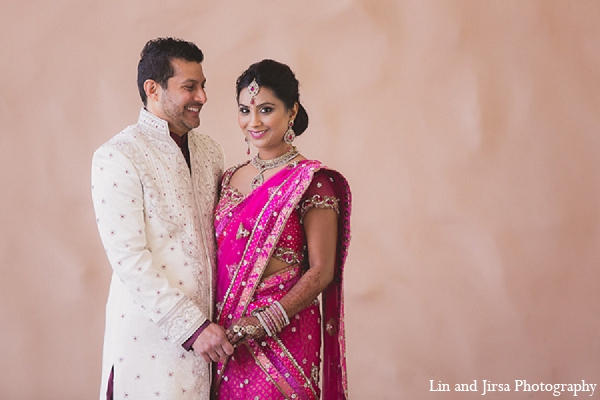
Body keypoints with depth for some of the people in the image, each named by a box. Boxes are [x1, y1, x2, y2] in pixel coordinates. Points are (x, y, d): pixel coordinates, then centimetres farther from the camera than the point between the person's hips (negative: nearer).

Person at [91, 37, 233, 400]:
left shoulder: (210, 151, 12)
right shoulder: (117, 157, -9)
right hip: (150, 334, -6)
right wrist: (192, 327, -18)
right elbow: (129, 258, -15)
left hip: (206, 326, 6)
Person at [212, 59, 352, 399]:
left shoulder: (311, 180, -9)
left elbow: (321, 271, -12)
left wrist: (262, 323, -19)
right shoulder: (231, 178, 10)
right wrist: (213, 326, 0)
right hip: (227, 336, 6)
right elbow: (223, 259, 14)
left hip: (281, 338, -5)